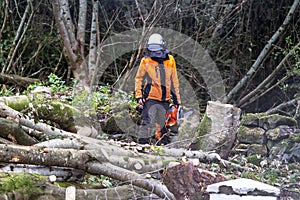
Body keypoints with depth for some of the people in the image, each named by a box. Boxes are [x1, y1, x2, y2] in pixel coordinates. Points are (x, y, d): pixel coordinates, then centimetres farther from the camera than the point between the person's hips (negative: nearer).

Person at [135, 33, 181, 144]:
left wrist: (176, 98, 17)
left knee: (161, 123, 11)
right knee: (148, 121, -14)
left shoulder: (170, 60, 9)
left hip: (165, 98, 3)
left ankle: (164, 143, 19)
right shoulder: (146, 61, 2)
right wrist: (138, 95, -3)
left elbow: (174, 81, 16)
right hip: (150, 97, -3)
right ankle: (143, 142, -15)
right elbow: (139, 78, 6)